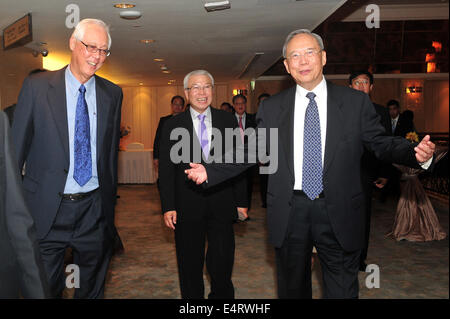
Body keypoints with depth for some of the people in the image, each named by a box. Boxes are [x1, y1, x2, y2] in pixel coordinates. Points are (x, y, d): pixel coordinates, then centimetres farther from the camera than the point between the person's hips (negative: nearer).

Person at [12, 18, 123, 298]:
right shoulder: (37, 86, -4)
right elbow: (16, 147, -2)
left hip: (94, 209, 3)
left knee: (93, 286, 18)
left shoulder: (113, 93, 4)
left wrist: (110, 200, 11)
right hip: (47, 209, -2)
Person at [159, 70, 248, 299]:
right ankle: (192, 297, 33)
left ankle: (221, 294, 34)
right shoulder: (173, 125, 2)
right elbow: (166, 169, 0)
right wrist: (168, 206, -7)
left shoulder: (228, 120, 5)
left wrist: (241, 200, 3)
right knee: (190, 263, 13)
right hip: (187, 205, 0)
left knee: (222, 261, 9)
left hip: (222, 203, 1)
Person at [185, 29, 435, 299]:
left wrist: (416, 153, -19)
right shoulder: (271, 108, 4)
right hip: (289, 213, 1)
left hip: (339, 214, -1)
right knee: (292, 288, 19)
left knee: (343, 291, 11)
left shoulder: (356, 102, 1)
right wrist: (210, 172, -4)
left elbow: (381, 143, 1)